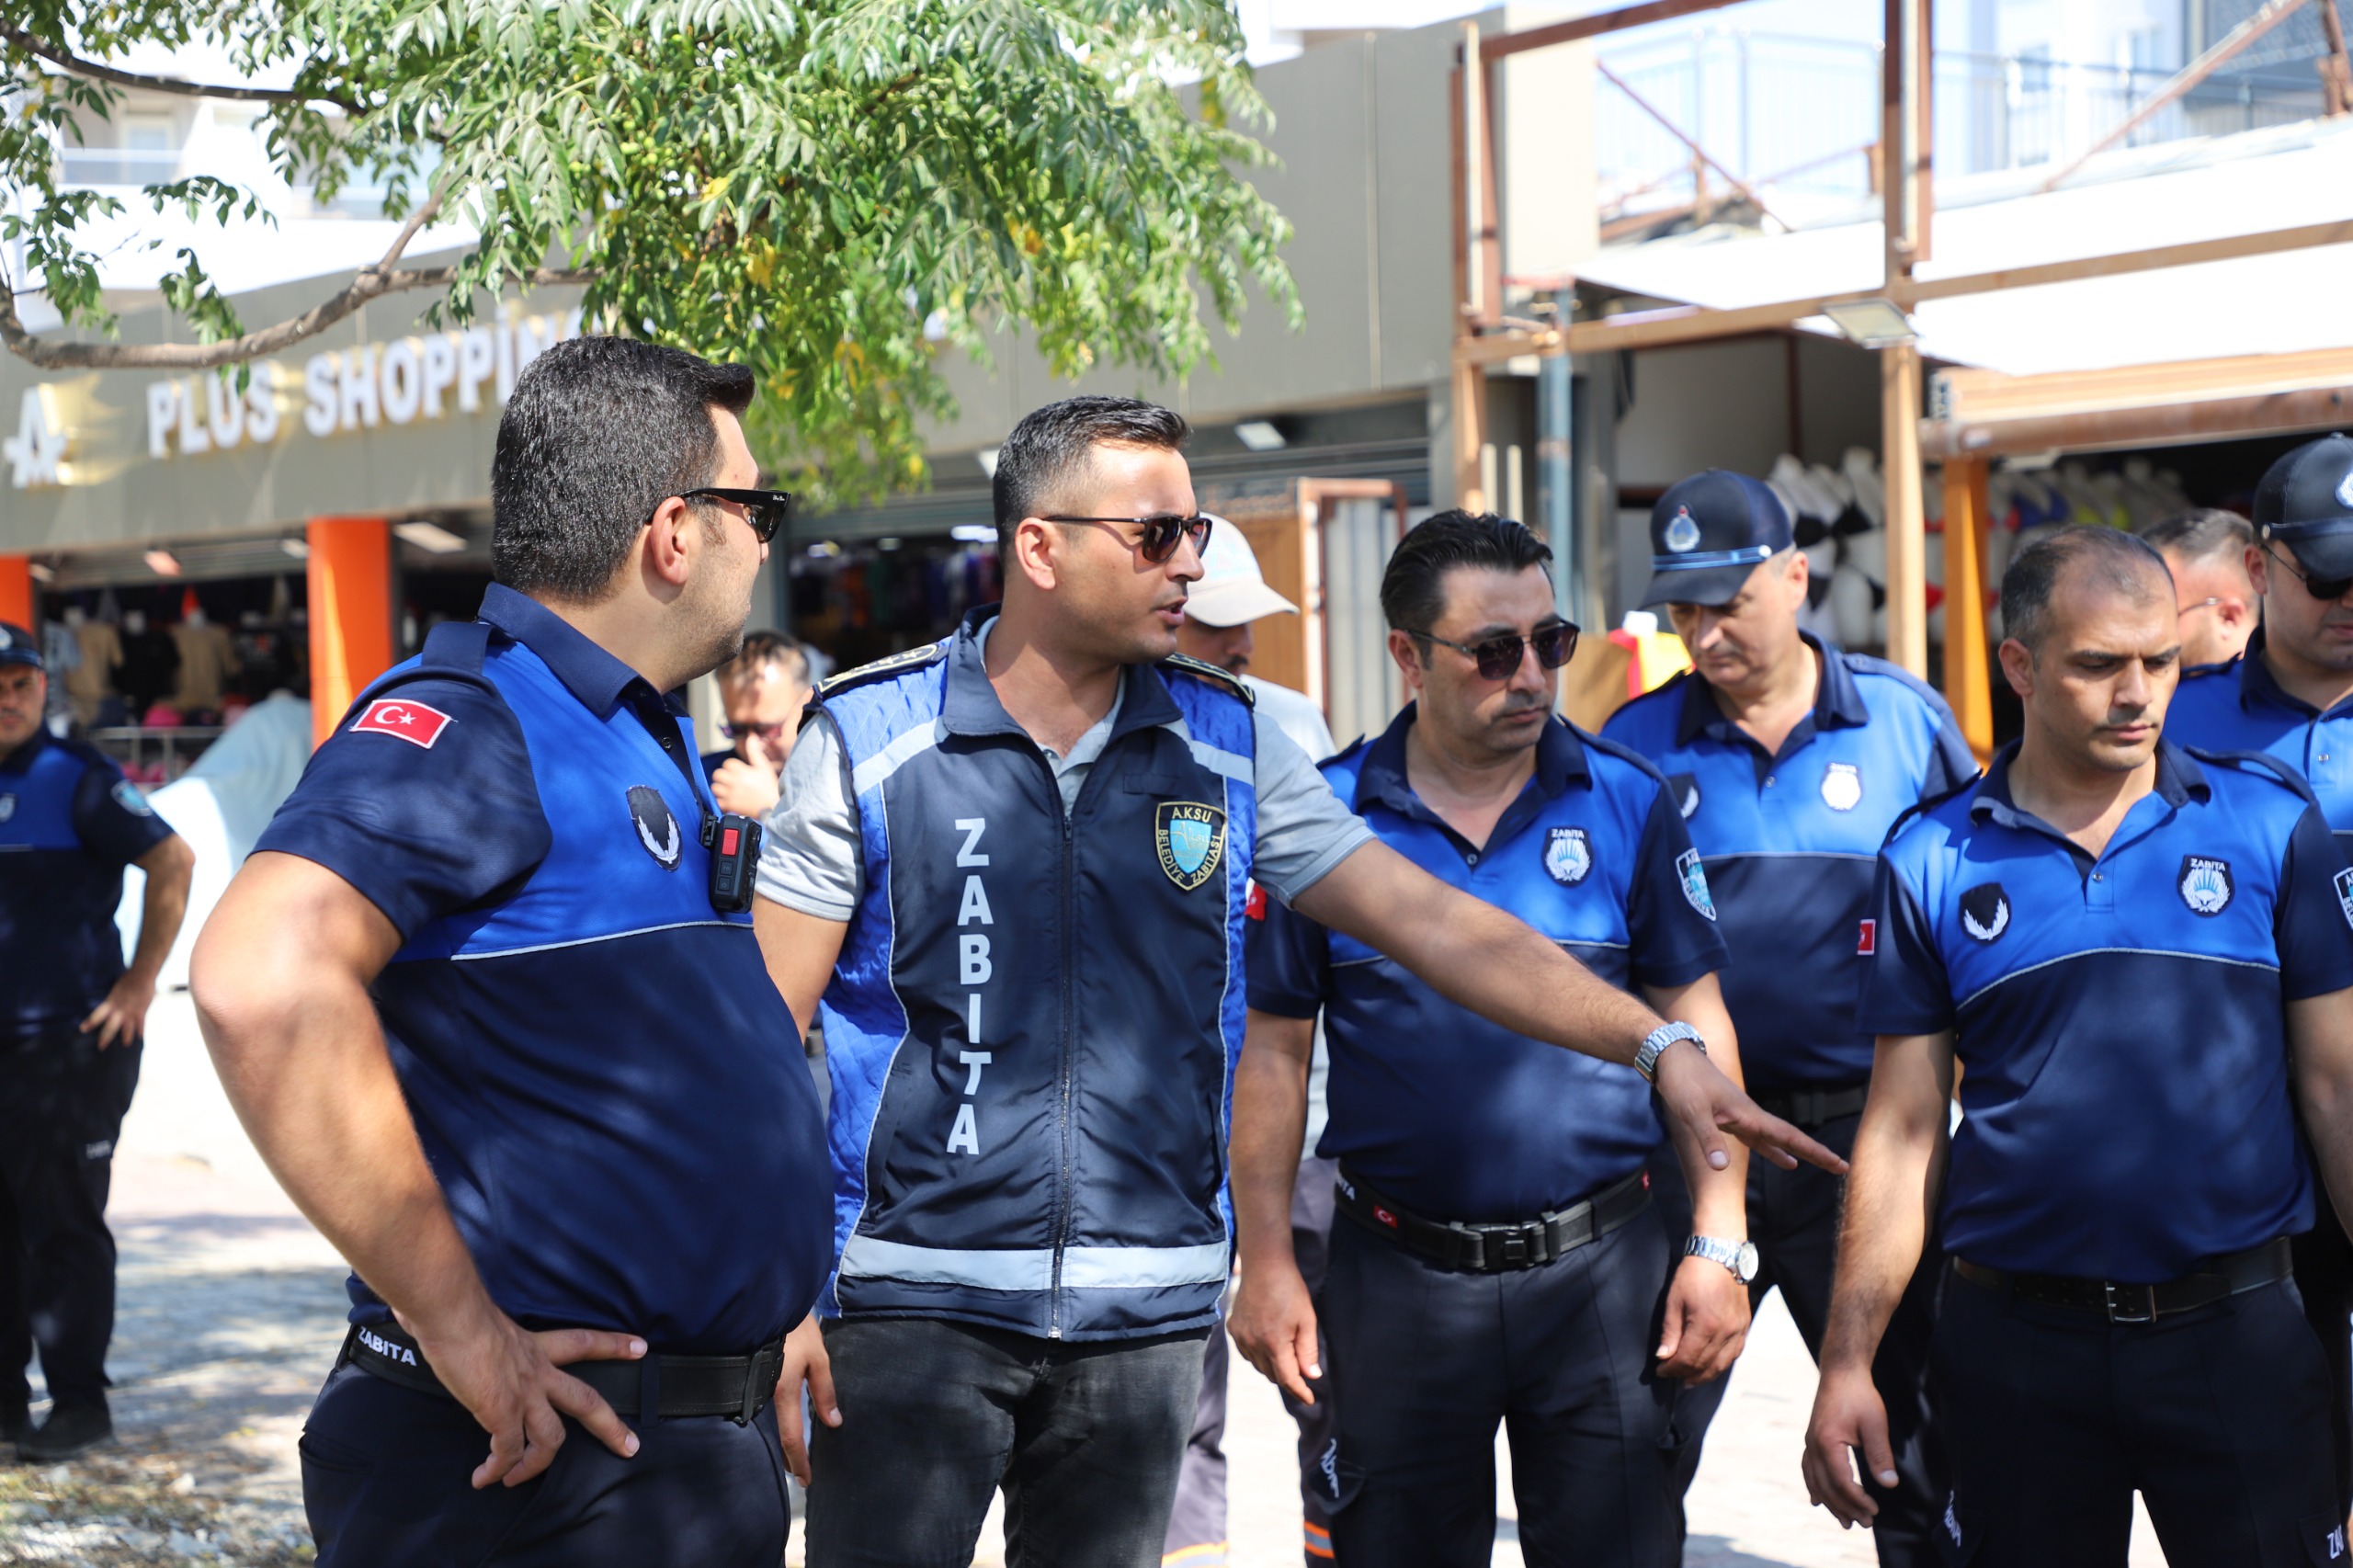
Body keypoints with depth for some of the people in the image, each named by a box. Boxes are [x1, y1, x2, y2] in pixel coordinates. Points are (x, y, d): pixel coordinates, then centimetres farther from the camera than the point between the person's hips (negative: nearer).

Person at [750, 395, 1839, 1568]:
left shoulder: (1227, 746, 5)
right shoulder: (869, 738, -4)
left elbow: (1434, 921, 3)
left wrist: (1659, 1044, -7)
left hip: (1148, 1311, 3)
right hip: (916, 1295, -3)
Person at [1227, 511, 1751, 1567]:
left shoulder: (1629, 804, 1)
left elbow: (1694, 1026, 5)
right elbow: (1273, 1051, 3)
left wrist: (1718, 1245, -1)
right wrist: (1267, 1264, -1)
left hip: (1602, 1272, 1)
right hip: (1395, 1278, 0)